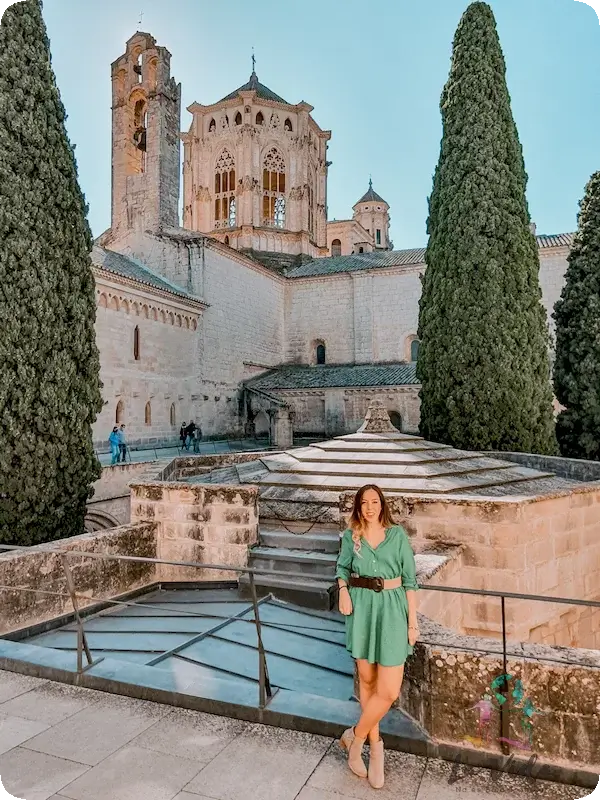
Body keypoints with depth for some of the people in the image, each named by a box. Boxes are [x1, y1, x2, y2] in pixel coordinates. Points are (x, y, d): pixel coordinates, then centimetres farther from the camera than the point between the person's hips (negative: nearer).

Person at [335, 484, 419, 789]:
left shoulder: (397, 534, -2)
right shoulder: (351, 536, 2)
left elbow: (409, 579, 0)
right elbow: (342, 568, 17)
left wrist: (413, 621, -3)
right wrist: (343, 591, -3)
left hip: (391, 610, -1)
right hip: (361, 609, 2)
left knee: (389, 690, -5)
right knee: (367, 681, 11)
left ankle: (355, 736, 17)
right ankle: (375, 746, 29)